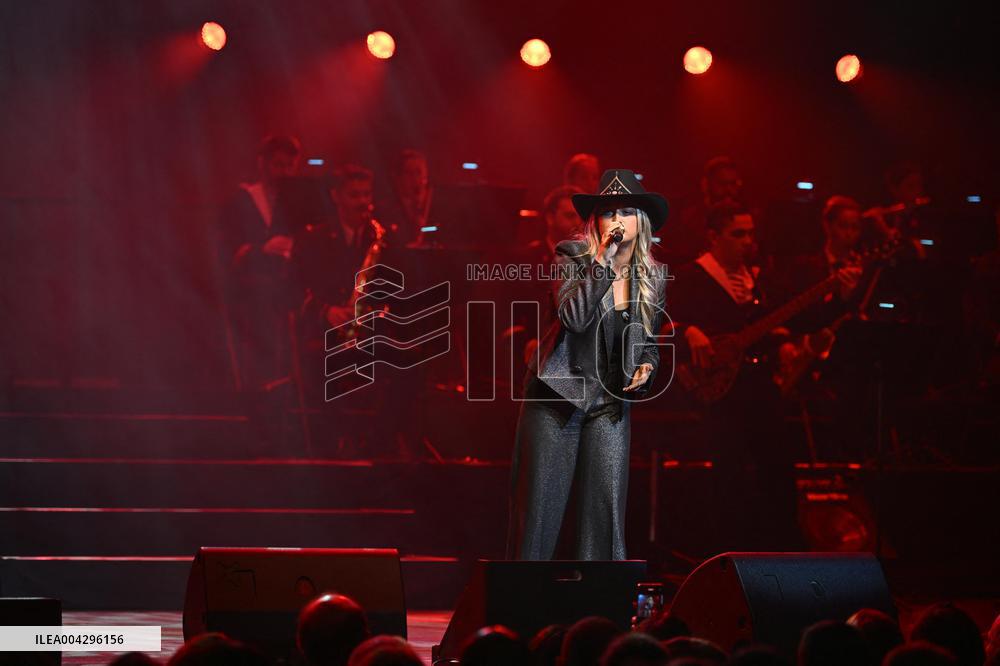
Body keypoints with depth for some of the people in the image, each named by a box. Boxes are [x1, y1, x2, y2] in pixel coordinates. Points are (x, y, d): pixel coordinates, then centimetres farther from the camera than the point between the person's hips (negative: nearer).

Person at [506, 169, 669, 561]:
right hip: (557, 397, -3)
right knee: (539, 511, -2)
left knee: (607, 511, -2)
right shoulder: (573, 259, -8)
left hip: (610, 404, 3)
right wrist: (603, 261, -26)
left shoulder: (651, 279, 5)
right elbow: (575, 317, -26)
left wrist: (645, 368, -3)